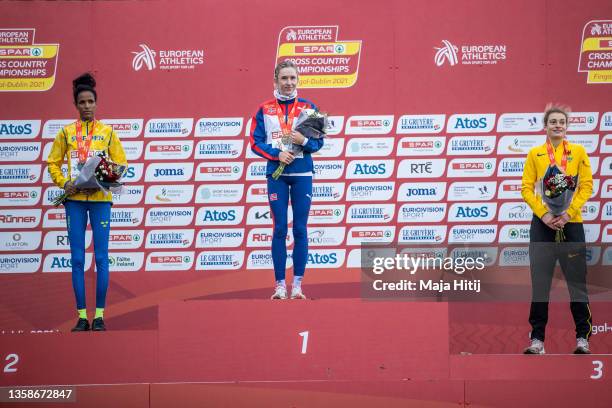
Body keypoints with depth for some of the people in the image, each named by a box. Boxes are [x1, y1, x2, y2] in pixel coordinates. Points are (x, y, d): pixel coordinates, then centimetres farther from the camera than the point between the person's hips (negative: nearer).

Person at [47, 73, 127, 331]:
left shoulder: (107, 132, 7)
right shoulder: (66, 132, 9)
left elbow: (120, 164, 6)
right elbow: (53, 163, 10)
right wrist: (63, 183, -7)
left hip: (100, 197, -1)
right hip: (75, 198, 1)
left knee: (101, 257, -3)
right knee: (77, 259, 1)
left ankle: (99, 315, 1)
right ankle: (82, 316, 4)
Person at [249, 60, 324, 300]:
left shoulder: (308, 107, 6)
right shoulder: (265, 109, 5)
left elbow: (318, 142, 4)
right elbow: (255, 142, 2)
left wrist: (304, 141, -16)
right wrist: (277, 154, -13)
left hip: (302, 174, 0)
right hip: (276, 174, 0)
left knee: (300, 230, 0)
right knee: (279, 229, -1)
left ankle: (297, 285, 3)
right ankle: (280, 285, 2)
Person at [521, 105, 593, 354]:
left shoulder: (578, 152, 6)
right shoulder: (535, 154, 7)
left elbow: (586, 186, 0)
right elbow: (526, 188, 2)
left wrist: (568, 213, -12)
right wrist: (543, 214, -12)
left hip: (571, 223, -1)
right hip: (542, 224, 1)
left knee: (577, 281, 1)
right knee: (539, 282, 1)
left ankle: (583, 336, 8)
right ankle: (537, 338, 5)